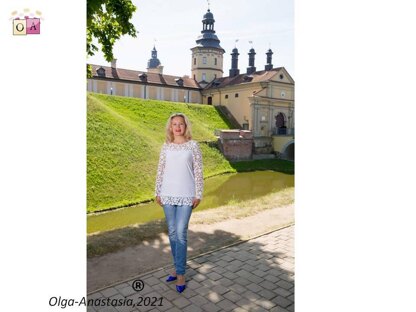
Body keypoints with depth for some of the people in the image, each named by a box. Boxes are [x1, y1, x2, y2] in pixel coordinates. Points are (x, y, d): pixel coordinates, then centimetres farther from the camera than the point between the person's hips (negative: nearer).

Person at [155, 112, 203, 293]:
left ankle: (180, 273, 9)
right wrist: (157, 192, 6)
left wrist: (198, 194, -6)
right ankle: (177, 267, 27)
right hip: (168, 195, 3)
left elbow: (198, 172, -2)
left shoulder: (193, 146, -2)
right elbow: (160, 171, 9)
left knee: (181, 233, -4)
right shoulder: (166, 147, 6)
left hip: (186, 196, -3)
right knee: (172, 233, 11)